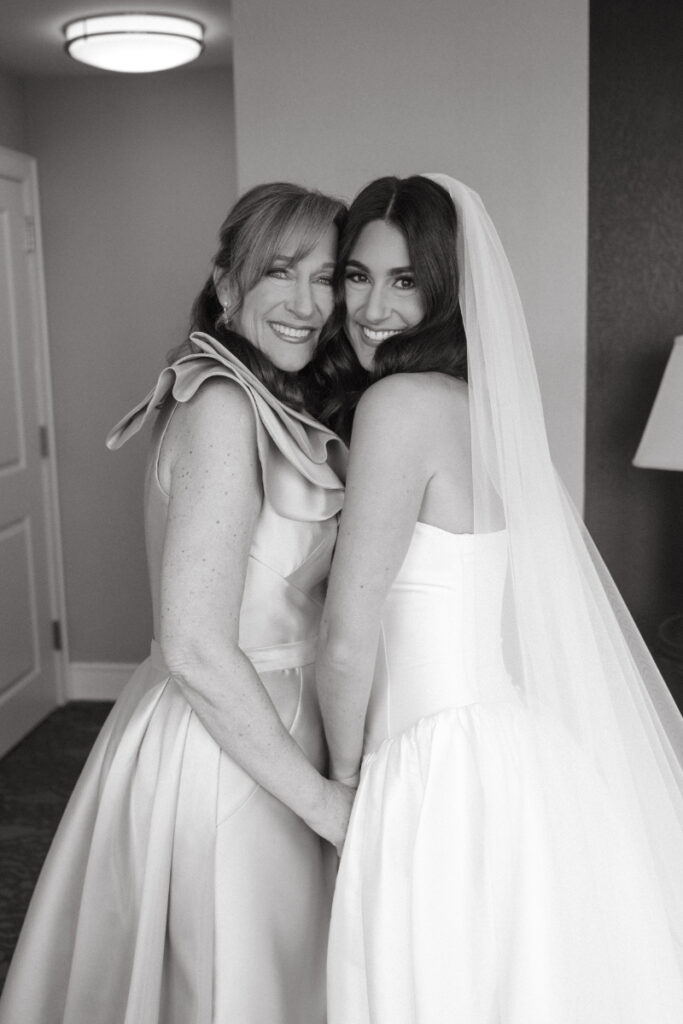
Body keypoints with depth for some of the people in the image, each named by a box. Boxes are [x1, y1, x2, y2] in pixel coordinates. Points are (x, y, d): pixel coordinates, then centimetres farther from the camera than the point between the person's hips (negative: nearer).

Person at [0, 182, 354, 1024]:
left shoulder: (275, 409, 8)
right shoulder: (221, 408, -21)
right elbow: (196, 650, -24)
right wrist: (320, 798, -18)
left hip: (256, 730, 9)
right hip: (223, 758, -9)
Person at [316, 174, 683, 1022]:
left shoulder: (402, 402, -16)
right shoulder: (475, 399, 10)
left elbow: (346, 646, -14)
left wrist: (346, 776, 2)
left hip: (446, 776, -9)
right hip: (513, 755, 9)